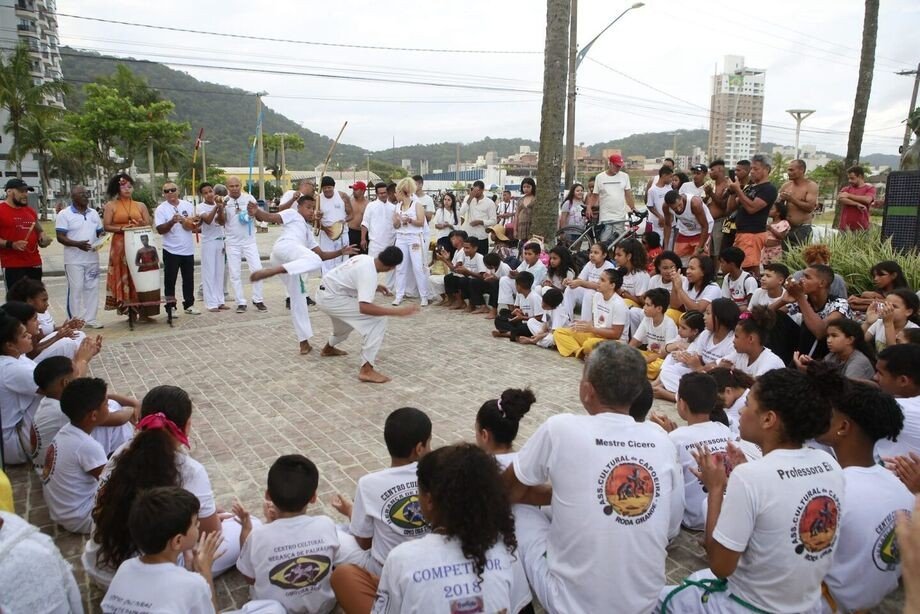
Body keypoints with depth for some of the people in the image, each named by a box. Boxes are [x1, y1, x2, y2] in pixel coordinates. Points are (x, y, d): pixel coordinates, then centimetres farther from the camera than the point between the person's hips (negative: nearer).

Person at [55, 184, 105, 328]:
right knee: (75, 290, -1)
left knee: (92, 288, 8)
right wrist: (77, 244, -25)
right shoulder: (64, 214, -5)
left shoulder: (93, 213, 11)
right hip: (74, 260, -5)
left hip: (92, 258, 5)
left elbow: (100, 232, 16)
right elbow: (60, 237, -10)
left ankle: (90, 319, 16)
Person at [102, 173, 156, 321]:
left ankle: (142, 311, 3)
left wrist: (141, 225, -13)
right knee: (123, 277, -1)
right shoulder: (111, 205, 4)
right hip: (120, 246, -2)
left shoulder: (141, 205, 11)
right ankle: (127, 308, 4)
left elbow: (149, 225, 8)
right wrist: (121, 228, -18)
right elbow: (106, 226, -3)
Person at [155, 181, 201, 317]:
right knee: (170, 280, 2)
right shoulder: (161, 209, -5)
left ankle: (189, 305, 20)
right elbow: (160, 230, -12)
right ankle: (170, 307, 8)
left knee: (189, 279, 11)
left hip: (188, 250, 4)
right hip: (171, 251, -4)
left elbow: (195, 226, 15)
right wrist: (172, 221, -26)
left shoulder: (188, 205, 7)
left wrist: (197, 222, -8)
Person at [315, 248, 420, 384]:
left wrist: (374, 286, 17)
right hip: (332, 298, -10)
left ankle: (329, 348, 65)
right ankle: (366, 370, -17)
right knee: (378, 320, -17)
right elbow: (364, 307, -38)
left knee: (347, 322, 37)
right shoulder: (369, 273, -26)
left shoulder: (365, 258, 1)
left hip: (325, 294, 10)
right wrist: (398, 311, -38)